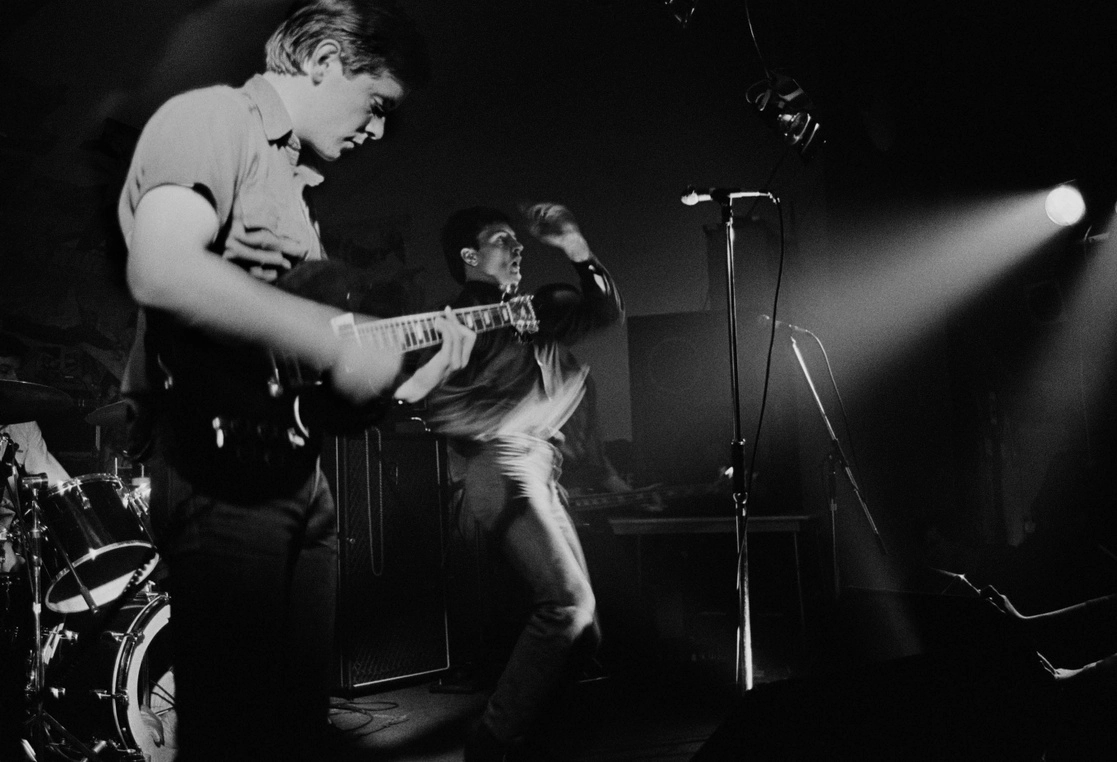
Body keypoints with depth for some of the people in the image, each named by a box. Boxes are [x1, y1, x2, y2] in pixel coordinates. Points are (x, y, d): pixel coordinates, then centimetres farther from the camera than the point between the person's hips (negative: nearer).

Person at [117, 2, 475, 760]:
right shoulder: (212, 117, -4)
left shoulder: (294, 181, 23)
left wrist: (402, 382, 9)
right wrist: (336, 337, -23)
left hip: (299, 475, 9)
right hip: (219, 466, -9)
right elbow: (162, 269, -25)